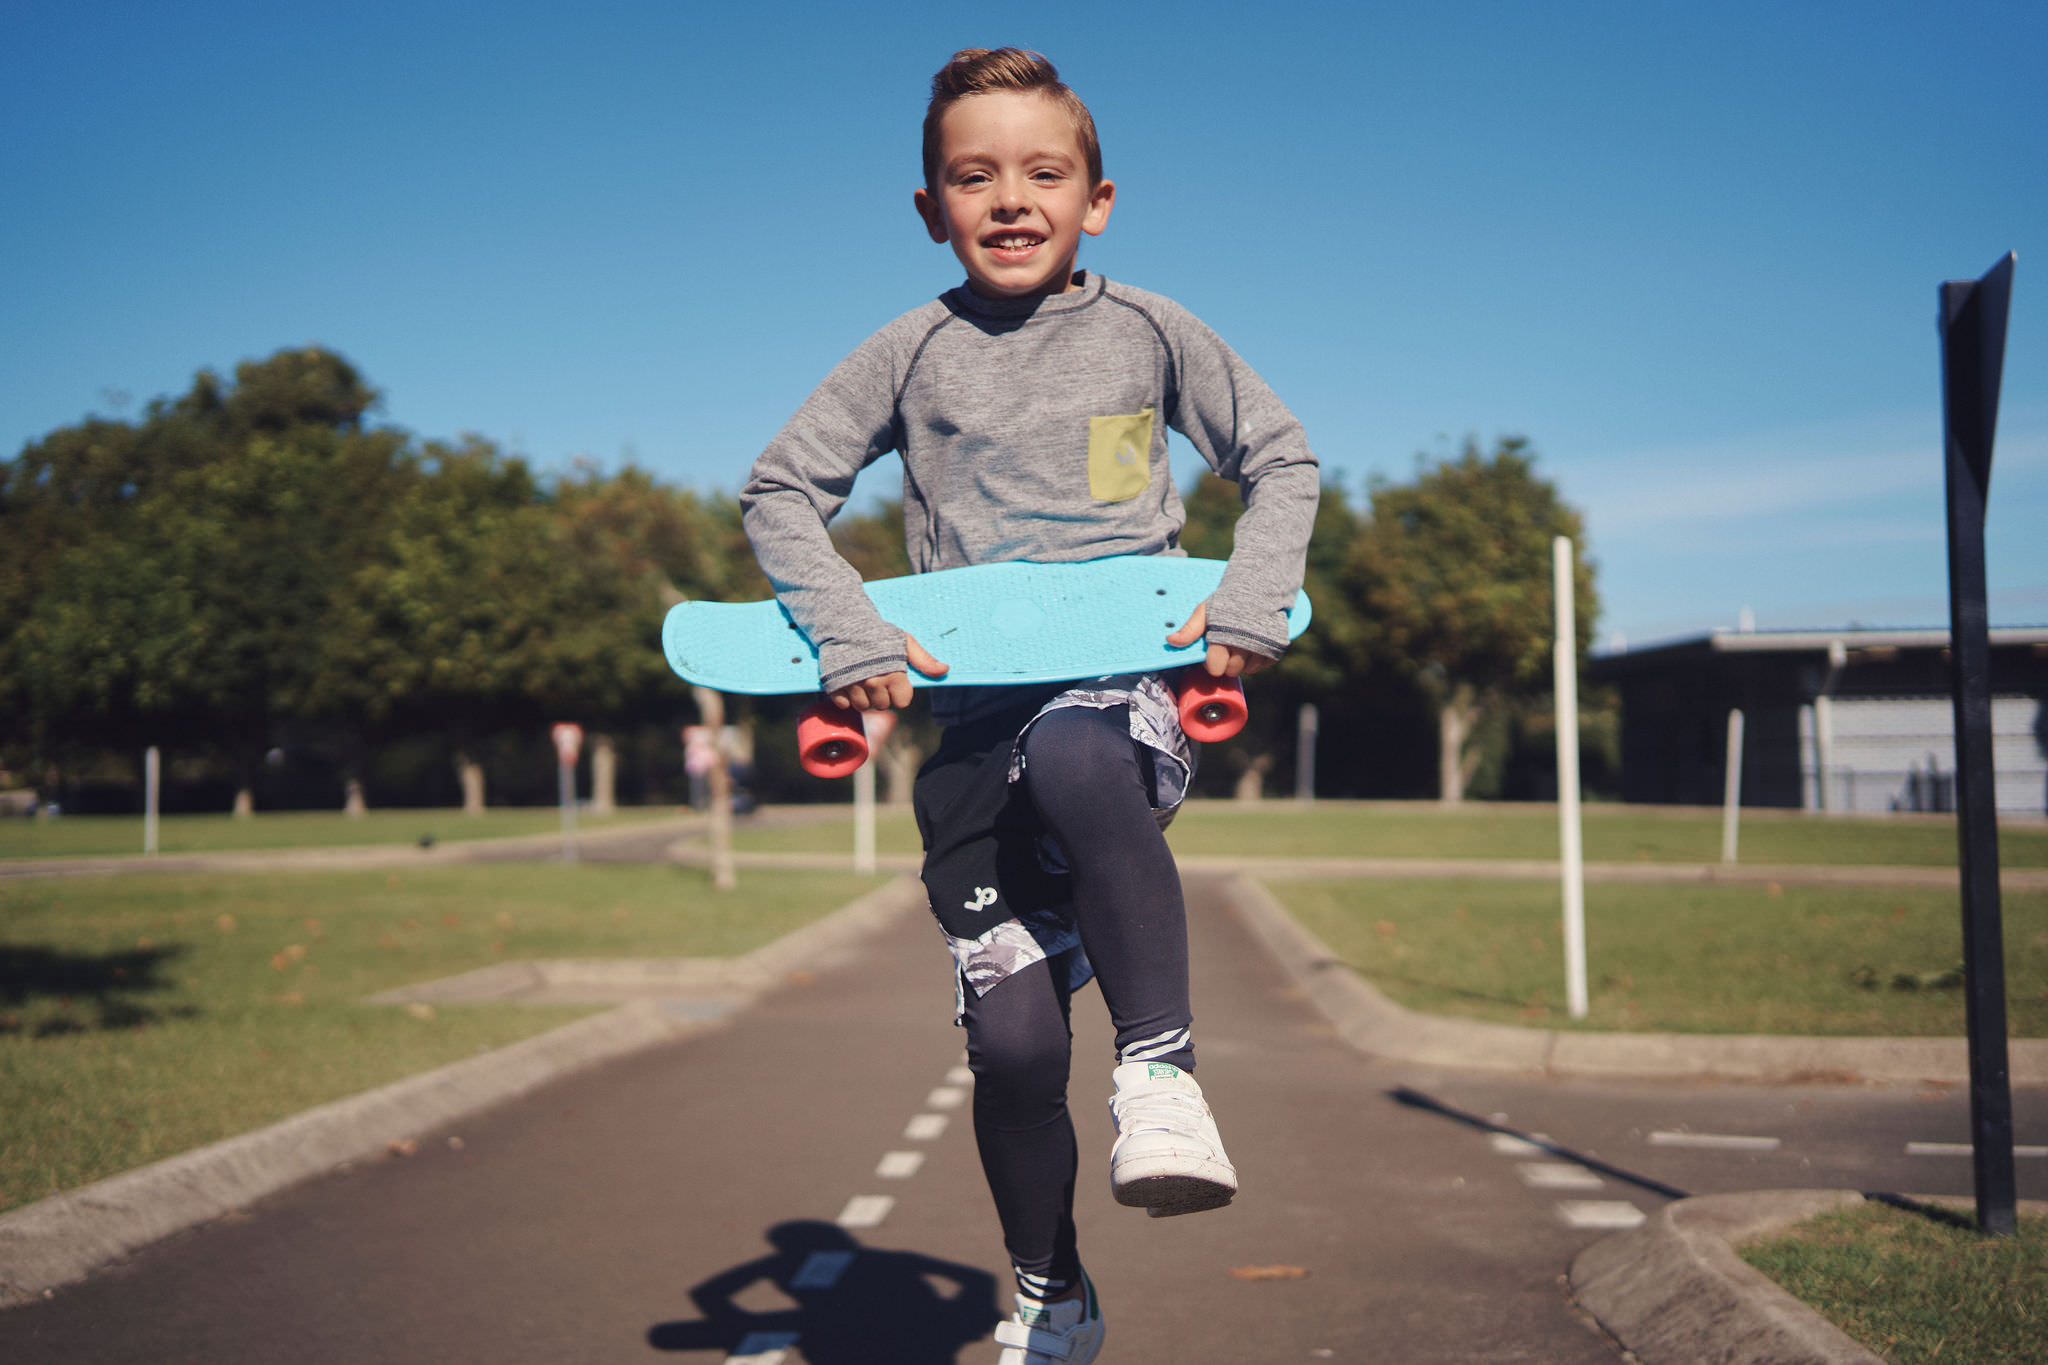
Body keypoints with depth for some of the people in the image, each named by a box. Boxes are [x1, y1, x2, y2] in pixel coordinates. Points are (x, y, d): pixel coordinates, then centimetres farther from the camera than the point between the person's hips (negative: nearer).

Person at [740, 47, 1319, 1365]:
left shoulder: (1153, 330, 6)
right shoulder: (914, 350, 6)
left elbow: (1284, 460, 14)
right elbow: (781, 489, 11)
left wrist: (1250, 604, -2)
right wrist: (847, 634, -4)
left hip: (1125, 680, -1)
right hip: (974, 712, 2)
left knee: (1075, 759, -42)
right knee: (1012, 1039, -1)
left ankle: (1160, 1070, -31)